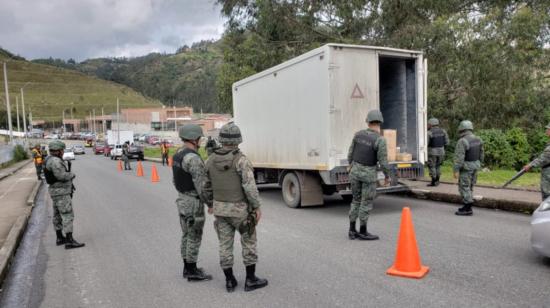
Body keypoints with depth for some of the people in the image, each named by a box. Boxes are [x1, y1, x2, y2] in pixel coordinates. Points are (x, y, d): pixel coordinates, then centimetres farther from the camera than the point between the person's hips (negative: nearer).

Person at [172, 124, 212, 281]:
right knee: (195, 238, 2)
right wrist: (211, 202, -12)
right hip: (193, 203, -9)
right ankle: (192, 272, 12)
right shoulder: (193, 158, -24)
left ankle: (187, 268, 27)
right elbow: (202, 185, -24)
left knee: (187, 235, 17)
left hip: (182, 200, 9)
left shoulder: (178, 155, 8)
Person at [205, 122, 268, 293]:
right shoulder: (241, 160, -19)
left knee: (225, 245, 11)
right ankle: (250, 280, 16)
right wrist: (257, 207, -12)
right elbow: (250, 187, -22)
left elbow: (206, 184, 7)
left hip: (220, 208, 5)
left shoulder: (211, 160, -1)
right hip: (240, 209, -5)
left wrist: (210, 204, 21)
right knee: (249, 242, 10)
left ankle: (229, 281, 19)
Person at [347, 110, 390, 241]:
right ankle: (363, 232, 13)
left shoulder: (358, 134, -4)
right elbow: (383, 162, -18)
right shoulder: (380, 140, -20)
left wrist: (351, 166, 21)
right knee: (367, 203, 5)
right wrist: (387, 176, -1)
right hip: (369, 174, -5)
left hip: (355, 171, 5)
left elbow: (351, 153, 4)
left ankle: (352, 231, 16)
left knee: (356, 200, 14)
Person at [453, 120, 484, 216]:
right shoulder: (478, 139, 4)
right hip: (475, 167, 8)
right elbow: (481, 155, 11)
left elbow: (459, 158, -23)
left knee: (464, 188, -2)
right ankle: (467, 206, 21)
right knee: (469, 187, 16)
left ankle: (468, 210, 0)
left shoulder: (462, 141, -21)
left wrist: (456, 170, -19)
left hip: (466, 168, -8)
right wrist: (478, 165, 22)